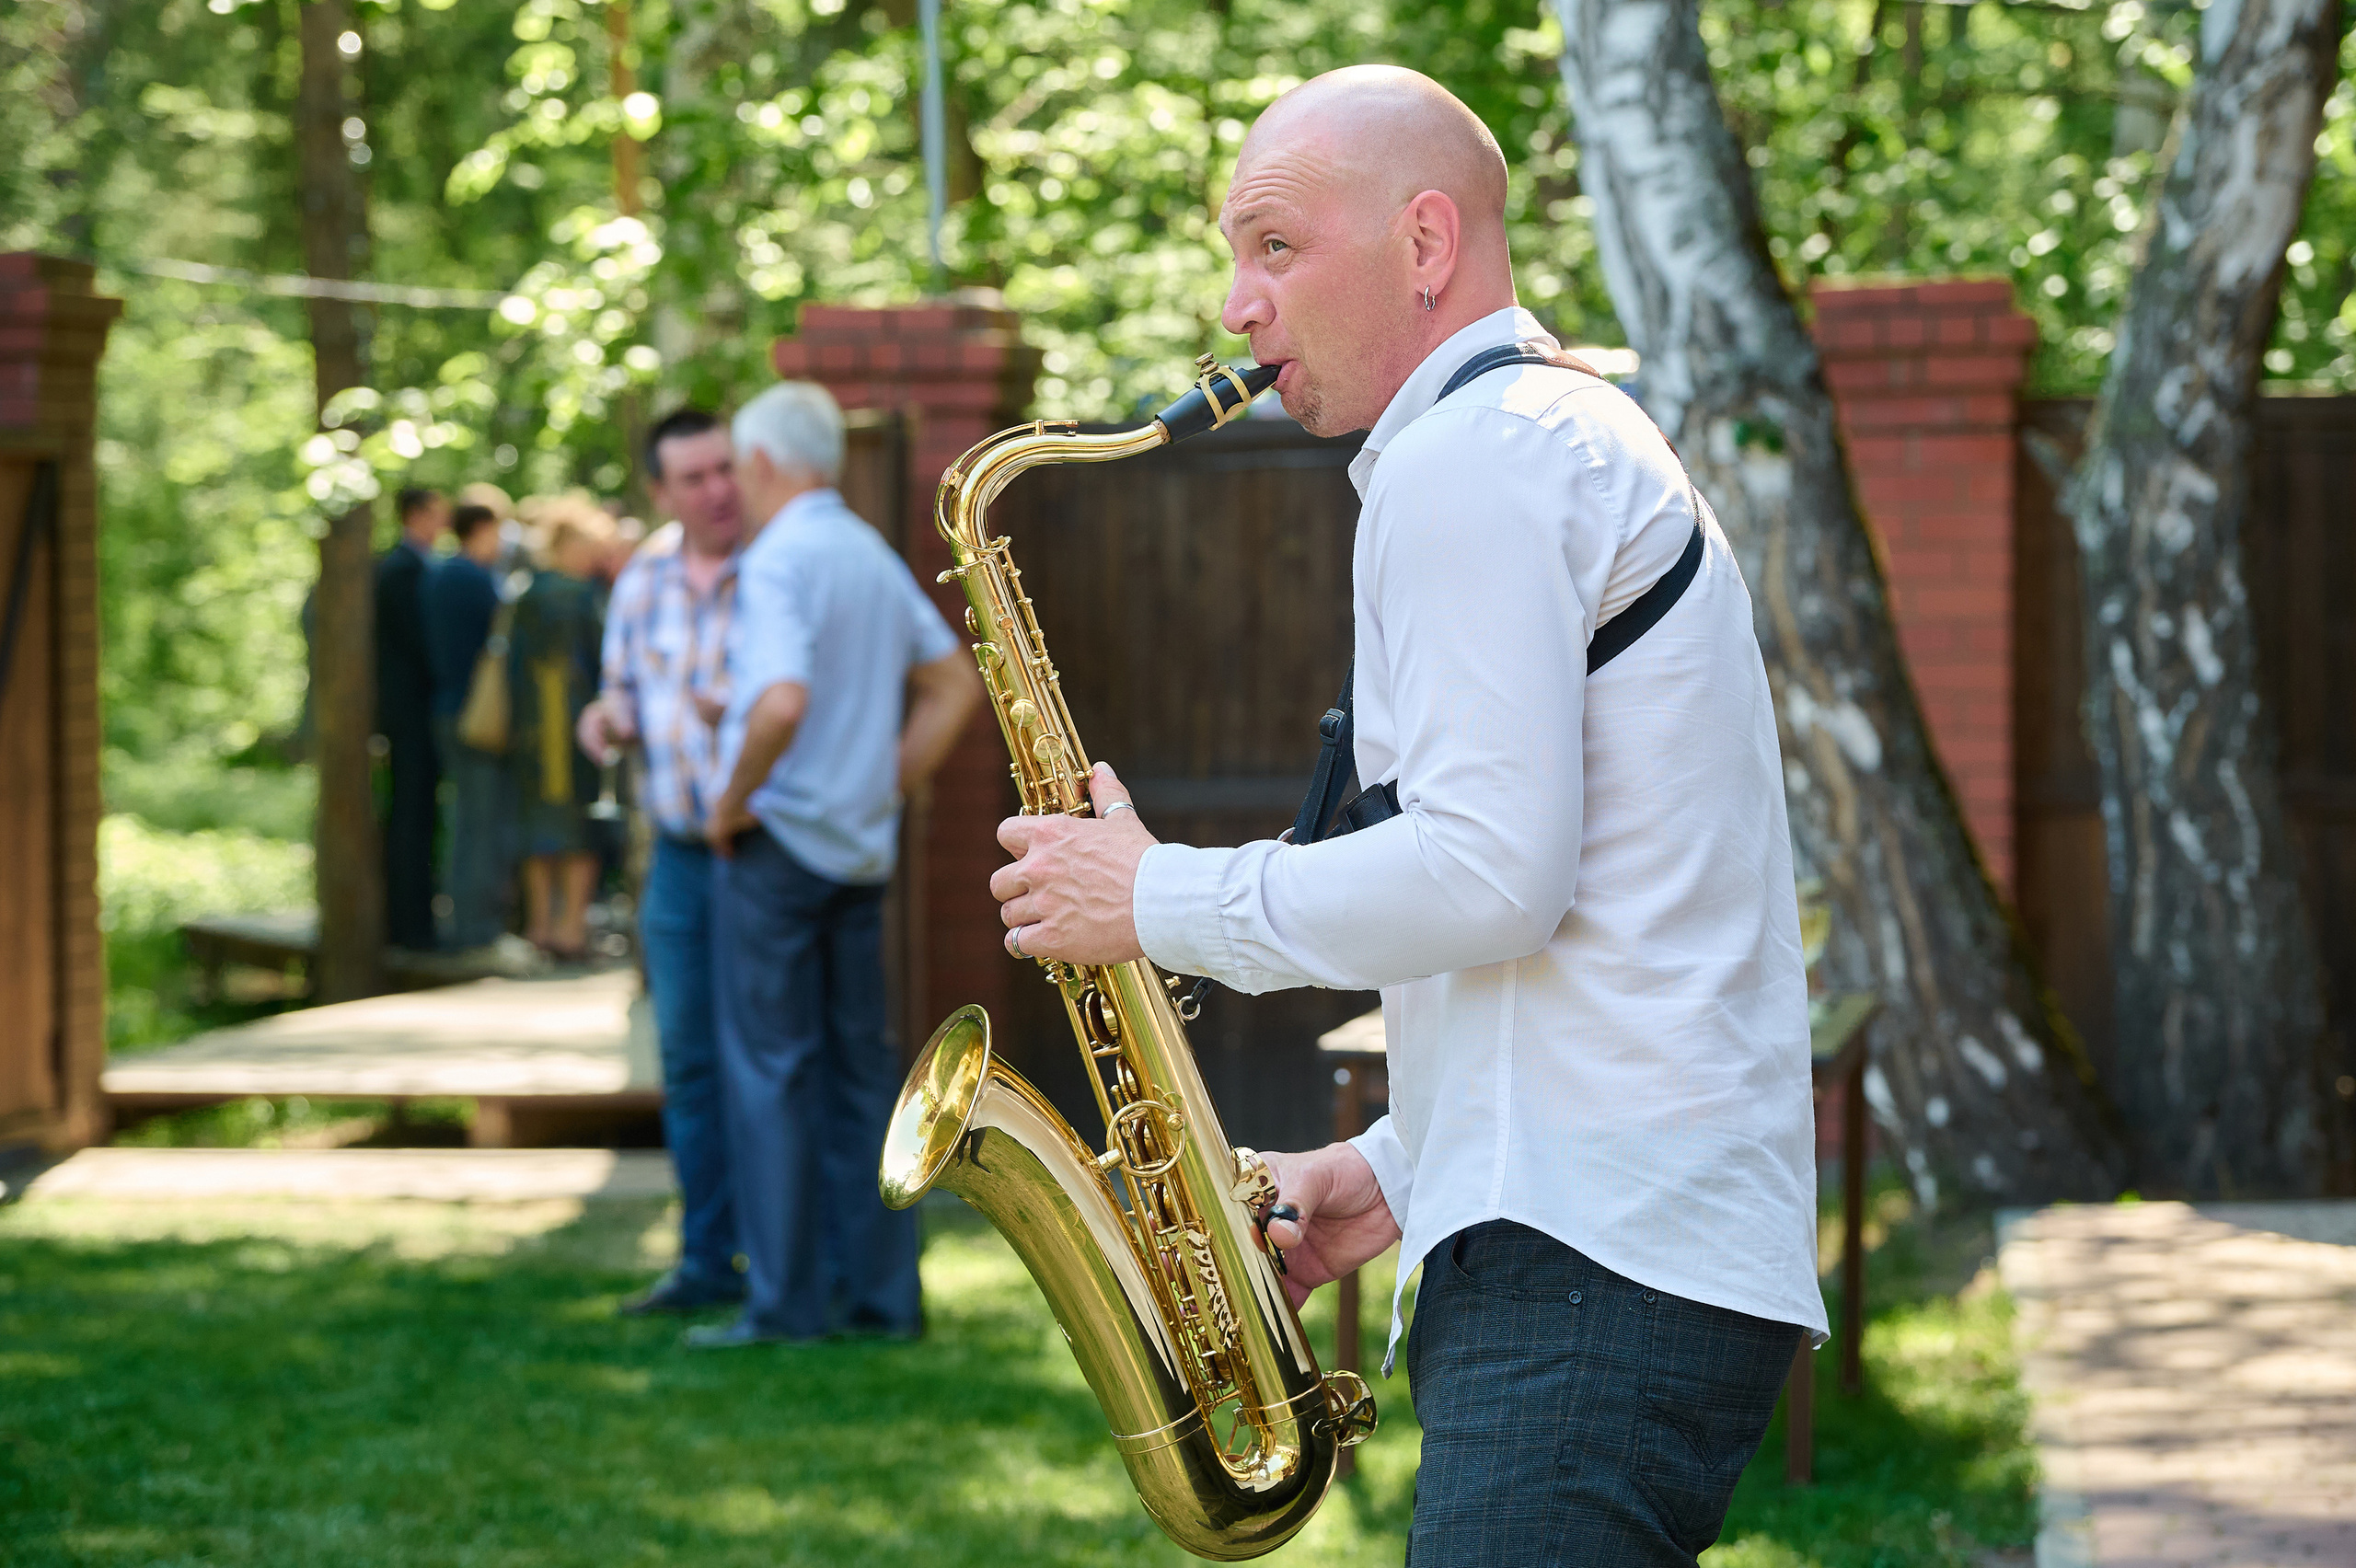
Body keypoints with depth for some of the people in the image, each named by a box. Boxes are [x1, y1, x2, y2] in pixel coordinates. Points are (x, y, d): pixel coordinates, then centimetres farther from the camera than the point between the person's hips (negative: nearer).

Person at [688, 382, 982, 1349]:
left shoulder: (780, 559, -14)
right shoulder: (874, 555, 12)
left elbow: (783, 701, -29)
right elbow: (955, 684, 20)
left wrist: (734, 801, -15)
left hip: (779, 838, -8)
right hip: (861, 848, 8)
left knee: (771, 1070, -3)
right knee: (859, 1065, 10)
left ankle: (787, 1301, -2)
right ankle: (878, 1289, 11)